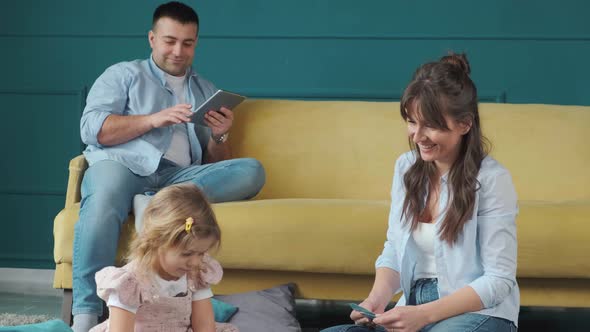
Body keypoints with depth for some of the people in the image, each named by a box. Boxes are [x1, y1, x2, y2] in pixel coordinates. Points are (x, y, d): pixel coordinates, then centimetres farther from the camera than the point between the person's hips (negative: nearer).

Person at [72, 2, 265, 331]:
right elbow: (91, 129, 2)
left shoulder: (206, 92, 28)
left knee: (251, 171, -22)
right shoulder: (124, 75, 19)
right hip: (123, 164, -3)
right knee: (102, 206, -40)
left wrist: (219, 137, -1)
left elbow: (216, 165, 22)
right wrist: (154, 120, -8)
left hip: (179, 177, 4)